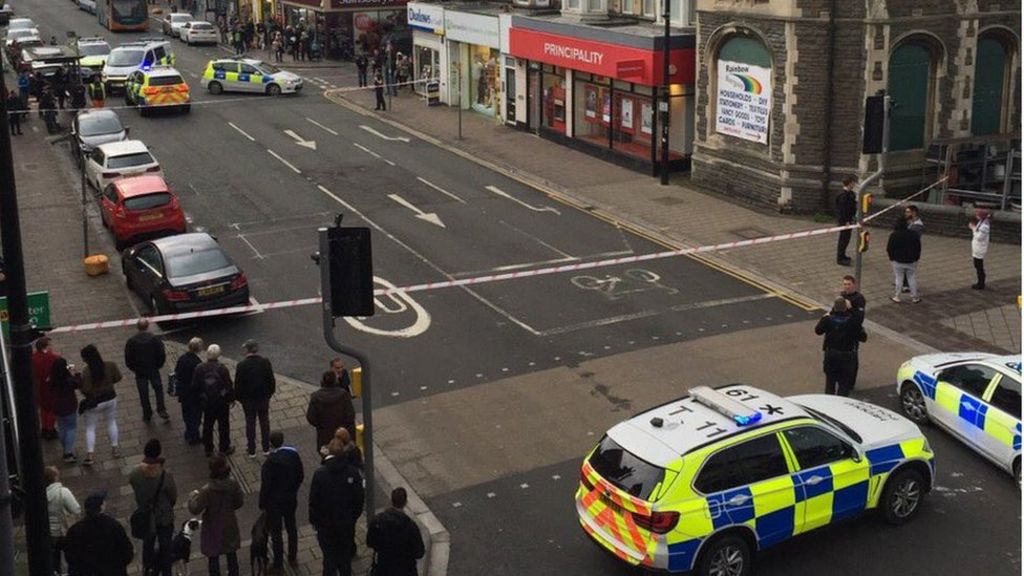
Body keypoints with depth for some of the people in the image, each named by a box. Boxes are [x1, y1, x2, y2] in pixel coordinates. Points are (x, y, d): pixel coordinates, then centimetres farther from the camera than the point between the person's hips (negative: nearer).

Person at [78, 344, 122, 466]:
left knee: (90, 428, 10)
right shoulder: (110, 366, -12)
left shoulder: (86, 371, -24)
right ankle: (115, 448, 32)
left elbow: (86, 390, -23)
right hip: (110, 398, 4)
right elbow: (117, 378, 2)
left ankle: (90, 456, 7)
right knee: (112, 422, 24)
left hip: (94, 402, -4)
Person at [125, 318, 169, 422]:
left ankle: (147, 414, 20)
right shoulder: (155, 339, -10)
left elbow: (128, 360, -6)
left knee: (143, 394, 11)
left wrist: (134, 368, 9)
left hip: (139, 372, 0)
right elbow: (162, 355, -9)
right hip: (154, 371, 0)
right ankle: (161, 410, 14)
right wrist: (158, 365, 7)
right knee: (158, 389, 18)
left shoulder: (131, 342, -9)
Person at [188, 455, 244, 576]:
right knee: (231, 553, 25)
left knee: (213, 557, 17)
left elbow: (194, 509, -23)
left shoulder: (206, 491, -30)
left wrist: (193, 495, -5)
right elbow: (240, 502, -6)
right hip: (229, 525, 4)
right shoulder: (233, 484, -19)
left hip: (213, 529, -4)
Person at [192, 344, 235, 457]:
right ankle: (224, 448, 24)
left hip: (206, 402, 3)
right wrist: (231, 398, 0)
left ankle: (208, 449, 25)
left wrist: (201, 396, 12)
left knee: (207, 425, 17)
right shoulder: (222, 369, -21)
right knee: (223, 426, 14)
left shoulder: (199, 368, -12)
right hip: (222, 402, -2)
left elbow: (195, 386, -5)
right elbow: (229, 386, -16)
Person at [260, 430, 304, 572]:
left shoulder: (270, 461, -27)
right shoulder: (293, 454, -12)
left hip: (274, 502, -5)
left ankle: (278, 563, 20)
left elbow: (265, 485, -20)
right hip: (291, 499, 5)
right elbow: (301, 476, 0)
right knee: (291, 528, 22)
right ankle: (292, 557, 36)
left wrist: (262, 504, -6)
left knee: (276, 532, 10)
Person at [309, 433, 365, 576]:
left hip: (326, 523, -2)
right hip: (347, 522, 2)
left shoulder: (320, 473, -19)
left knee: (329, 555, 12)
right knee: (345, 553, 19)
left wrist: (313, 519, 3)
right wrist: (354, 516, 10)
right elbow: (359, 498, -6)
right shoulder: (353, 472, -14)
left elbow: (313, 500, -12)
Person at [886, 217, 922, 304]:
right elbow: (918, 247, 5)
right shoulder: (913, 235, -2)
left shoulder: (893, 235, -10)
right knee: (912, 278, 10)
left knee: (899, 278, 7)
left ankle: (897, 297, 10)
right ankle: (914, 297, 13)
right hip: (911, 261, 2)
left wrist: (891, 257, 7)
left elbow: (889, 248, -7)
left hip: (898, 261, -2)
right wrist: (916, 257, 17)